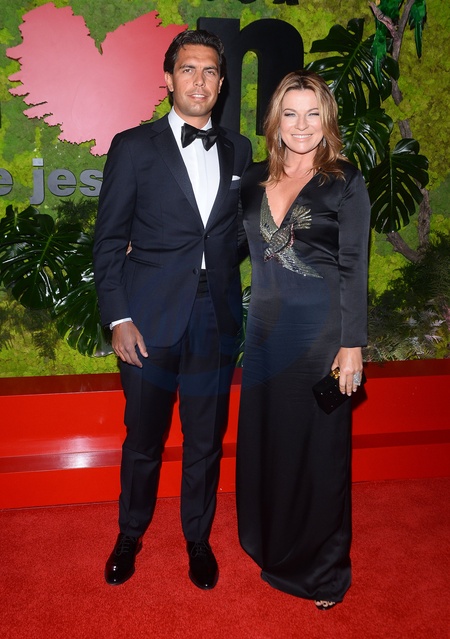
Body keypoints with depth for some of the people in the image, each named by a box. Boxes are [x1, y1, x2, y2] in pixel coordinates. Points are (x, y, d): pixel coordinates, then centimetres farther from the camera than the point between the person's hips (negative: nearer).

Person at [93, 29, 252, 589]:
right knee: (143, 440, 11)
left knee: (206, 439, 13)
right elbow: (108, 240, -2)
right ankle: (130, 536, 36)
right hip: (151, 318, -2)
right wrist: (118, 318, -9)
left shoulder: (238, 150, 9)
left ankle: (198, 538, 35)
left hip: (217, 320, 3)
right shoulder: (133, 146, -1)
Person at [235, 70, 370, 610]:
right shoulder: (255, 180, 7)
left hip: (320, 328, -4)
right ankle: (269, 541, 36)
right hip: (265, 325, 5)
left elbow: (353, 267, -7)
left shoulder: (345, 182, -5)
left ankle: (320, 566, 24)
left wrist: (351, 345, -11)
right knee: (263, 437, 13)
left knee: (317, 444, 5)